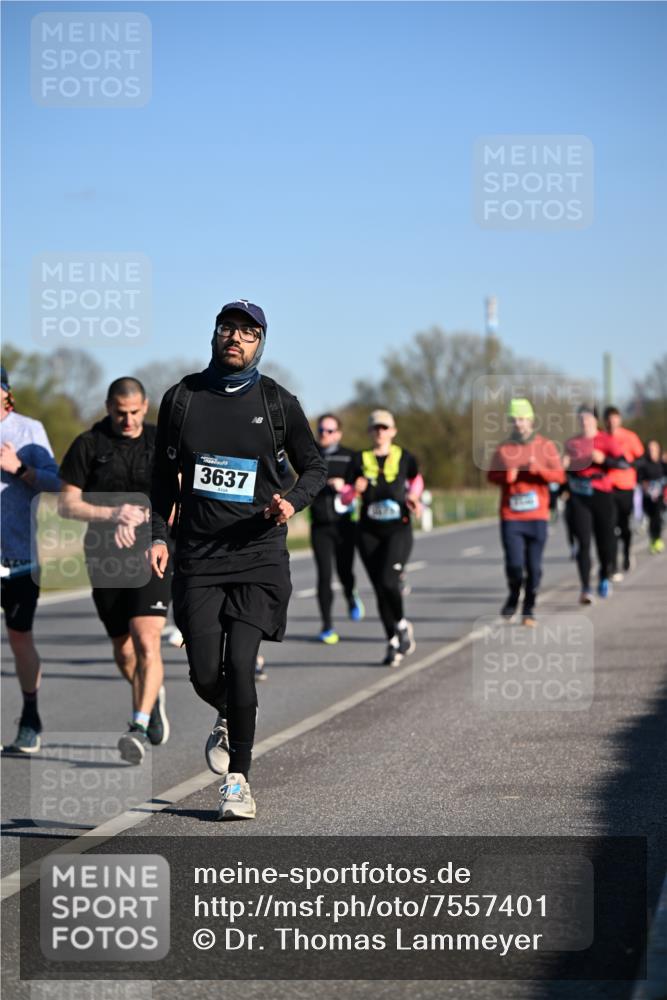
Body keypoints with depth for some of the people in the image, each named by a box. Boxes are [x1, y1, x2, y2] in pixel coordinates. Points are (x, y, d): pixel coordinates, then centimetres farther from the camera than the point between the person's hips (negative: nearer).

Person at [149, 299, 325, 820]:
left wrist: (292, 502, -9)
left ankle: (238, 780, 3)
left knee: (240, 666, -11)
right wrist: (158, 535, 4)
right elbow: (165, 475, 15)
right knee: (205, 672, -2)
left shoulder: (278, 403, 1)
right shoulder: (182, 398, 5)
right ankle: (229, 721, 34)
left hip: (258, 556, -2)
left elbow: (314, 467, 11)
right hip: (197, 557, 2)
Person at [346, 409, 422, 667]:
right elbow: (344, 498, 1)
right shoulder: (361, 460, 4)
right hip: (369, 532, 2)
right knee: (379, 588, 2)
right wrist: (355, 489, -19)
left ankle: (402, 625, 6)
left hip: (398, 530, -2)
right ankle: (393, 641, 15)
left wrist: (413, 496, 5)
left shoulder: (404, 458, 4)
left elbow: (416, 479, 25)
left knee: (388, 581, -20)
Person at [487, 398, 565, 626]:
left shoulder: (546, 446, 3)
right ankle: (513, 596, 17)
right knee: (514, 564, -11)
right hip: (511, 517, 0)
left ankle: (529, 609, 16)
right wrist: (506, 476, -10)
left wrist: (538, 469, -17)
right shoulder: (503, 448, 4)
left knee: (534, 566, 1)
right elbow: (492, 476, 11)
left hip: (538, 516, 0)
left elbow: (559, 476, -1)